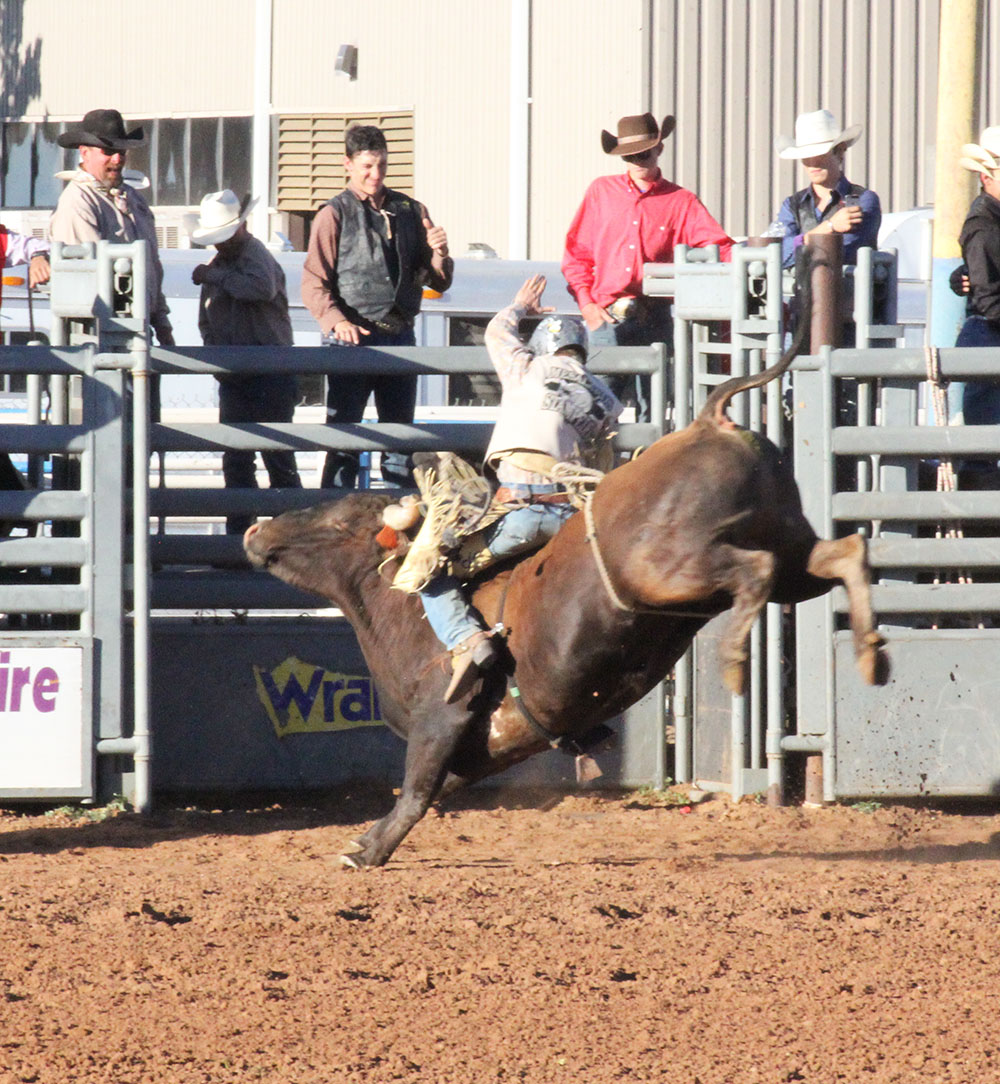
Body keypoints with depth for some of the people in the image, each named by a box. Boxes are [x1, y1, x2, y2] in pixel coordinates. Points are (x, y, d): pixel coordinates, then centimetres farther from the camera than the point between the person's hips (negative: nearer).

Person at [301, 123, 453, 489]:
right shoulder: (335, 215, 0)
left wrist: (439, 254, -7)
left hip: (399, 338, 4)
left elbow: (438, 282, 15)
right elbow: (314, 284, -5)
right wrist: (337, 321, -23)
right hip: (352, 339, -4)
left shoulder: (410, 211, 12)